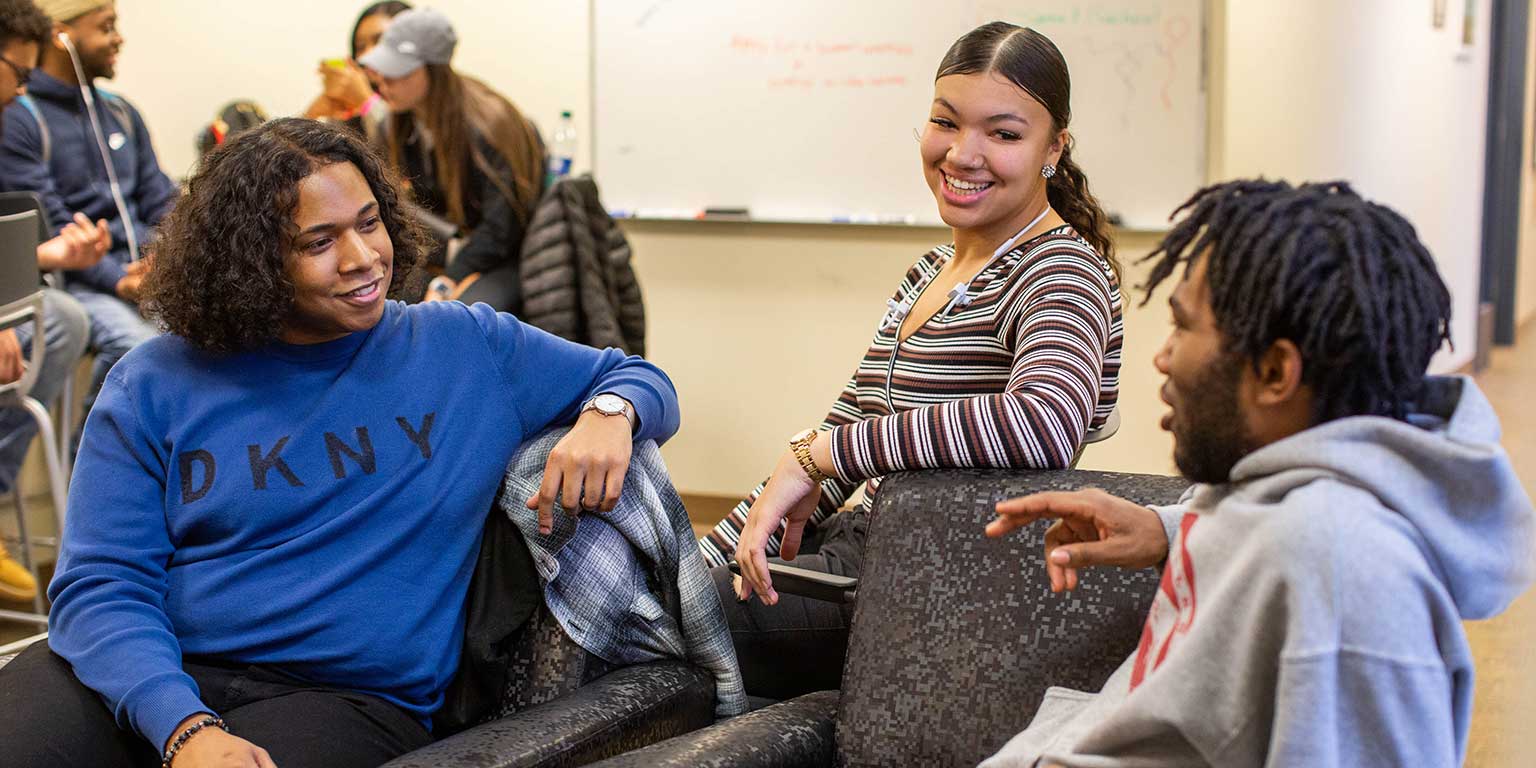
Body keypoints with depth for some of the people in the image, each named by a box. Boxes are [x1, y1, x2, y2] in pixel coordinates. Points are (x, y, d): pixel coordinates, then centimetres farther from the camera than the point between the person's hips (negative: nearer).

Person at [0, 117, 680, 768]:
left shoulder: (467, 348, 8)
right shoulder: (154, 386, 5)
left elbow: (638, 380, 18)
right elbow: (101, 583, -3)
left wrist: (607, 415, -9)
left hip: (347, 696, 0)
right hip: (150, 675, 1)